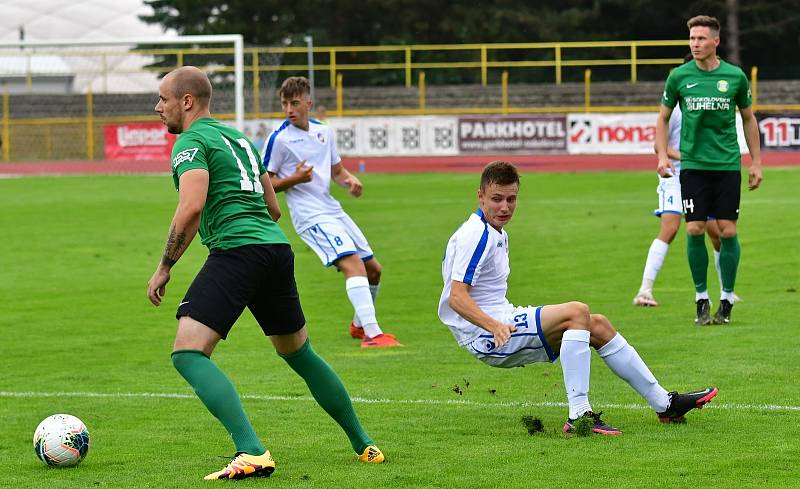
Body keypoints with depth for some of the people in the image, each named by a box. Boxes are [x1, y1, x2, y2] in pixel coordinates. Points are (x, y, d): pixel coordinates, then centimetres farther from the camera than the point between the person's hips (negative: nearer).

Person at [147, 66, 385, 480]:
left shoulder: (191, 142, -2)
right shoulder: (238, 138, 24)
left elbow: (191, 207, -18)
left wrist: (164, 268, -11)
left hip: (236, 251, -9)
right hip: (278, 249, 9)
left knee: (188, 354, -13)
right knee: (299, 354, 24)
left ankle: (251, 452, -28)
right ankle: (363, 444, 29)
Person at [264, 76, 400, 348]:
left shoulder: (323, 132, 10)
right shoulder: (280, 139, -9)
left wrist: (350, 181, 0)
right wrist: (294, 179, -21)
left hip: (333, 210, 8)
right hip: (311, 216, -8)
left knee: (373, 269, 14)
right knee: (354, 264, -25)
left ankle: (359, 325, 38)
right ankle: (372, 335, -32)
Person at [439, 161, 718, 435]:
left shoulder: (497, 235, 17)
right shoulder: (475, 235, -16)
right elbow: (457, 297, -26)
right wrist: (495, 326, -38)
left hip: (503, 324, 10)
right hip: (483, 337, -10)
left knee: (597, 325, 10)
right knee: (576, 312, -25)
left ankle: (664, 404, 16)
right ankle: (579, 414, -29)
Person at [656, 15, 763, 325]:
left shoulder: (735, 76, 1)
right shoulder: (679, 76, 1)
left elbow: (748, 118, 12)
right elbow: (663, 117, 11)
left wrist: (756, 162, 10)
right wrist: (662, 155, -1)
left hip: (728, 164, 0)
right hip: (693, 165, 0)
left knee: (727, 231, -2)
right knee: (695, 230, -5)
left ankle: (726, 300, 10)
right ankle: (701, 298, 8)